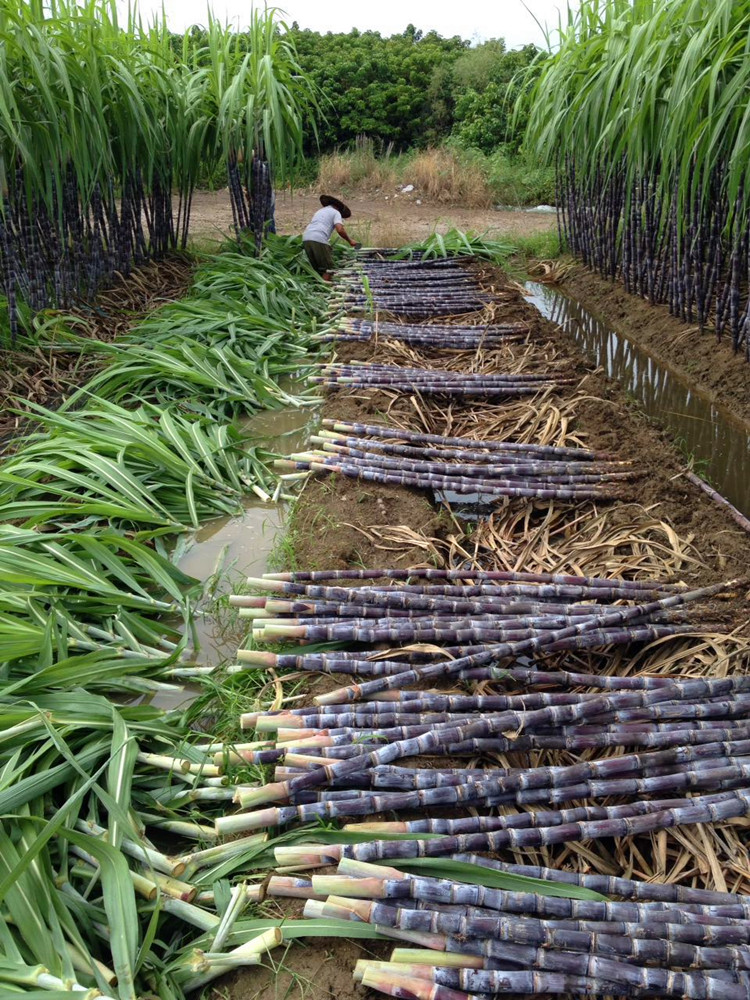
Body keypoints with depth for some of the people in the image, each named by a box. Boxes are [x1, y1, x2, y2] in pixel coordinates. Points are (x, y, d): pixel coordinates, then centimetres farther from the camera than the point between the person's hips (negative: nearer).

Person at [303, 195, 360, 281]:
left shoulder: (319, 211, 32)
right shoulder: (336, 213, 10)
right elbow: (340, 230, -7)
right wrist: (350, 241, 5)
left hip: (306, 238, 7)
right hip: (319, 240, -7)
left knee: (316, 268, 15)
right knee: (327, 268, 1)